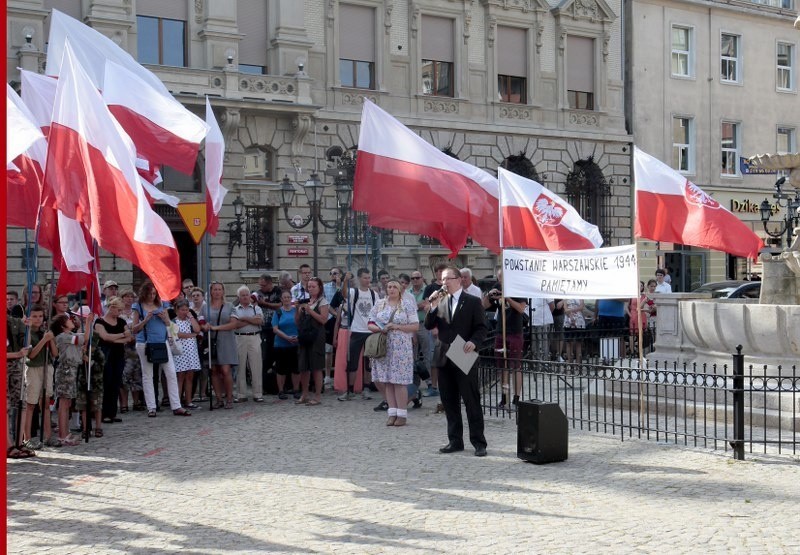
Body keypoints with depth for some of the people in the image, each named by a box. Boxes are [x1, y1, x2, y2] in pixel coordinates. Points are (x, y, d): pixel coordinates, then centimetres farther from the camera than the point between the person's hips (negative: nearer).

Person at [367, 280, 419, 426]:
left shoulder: (407, 305, 3)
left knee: (399, 381, -6)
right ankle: (392, 413, 10)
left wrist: (397, 326, -12)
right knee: (387, 381, 3)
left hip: (401, 347, -3)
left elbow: (415, 326, -2)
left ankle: (402, 414, 1)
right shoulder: (379, 304, 12)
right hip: (383, 347, 4)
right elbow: (370, 324, 12)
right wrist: (380, 329, -9)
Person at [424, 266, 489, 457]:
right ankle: (455, 441, 18)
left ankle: (479, 443, 2)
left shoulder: (473, 302, -1)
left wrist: (473, 342, -21)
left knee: (472, 402, -3)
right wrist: (433, 307, -9)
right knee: (449, 402, 9)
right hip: (445, 359, 5)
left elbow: (482, 327, -4)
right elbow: (428, 326, 6)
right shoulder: (440, 302, 12)